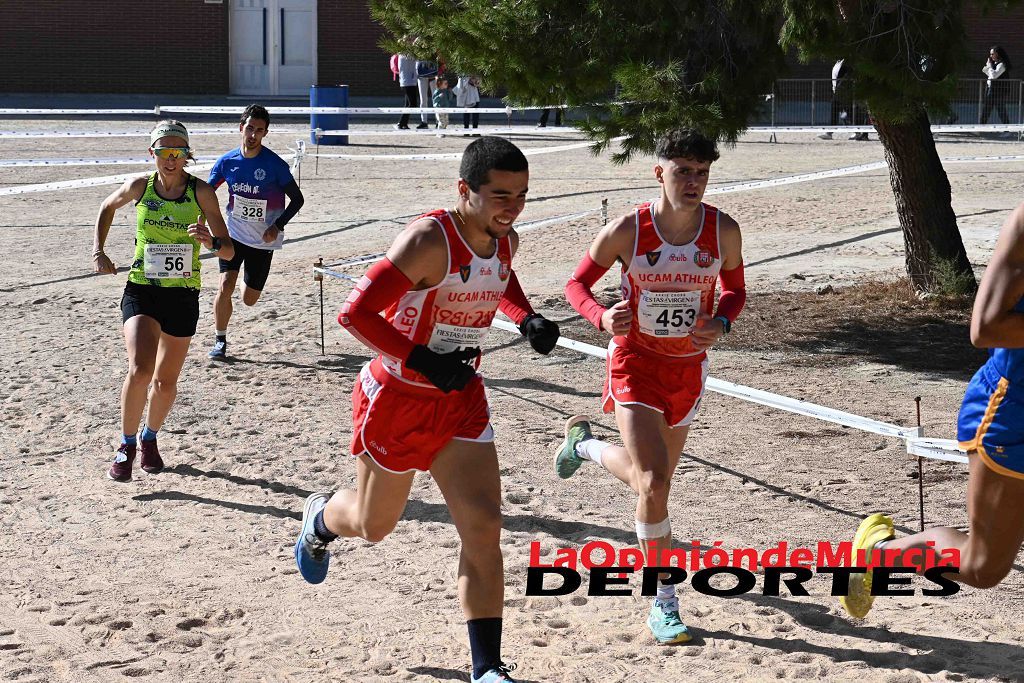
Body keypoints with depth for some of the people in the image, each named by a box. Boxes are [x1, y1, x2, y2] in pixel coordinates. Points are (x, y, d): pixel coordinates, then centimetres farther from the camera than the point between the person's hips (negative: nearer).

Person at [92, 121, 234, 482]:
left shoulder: (201, 192, -9)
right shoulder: (140, 186, -5)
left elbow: (229, 250, -10)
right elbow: (107, 207, 18)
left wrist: (210, 241, -32)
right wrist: (98, 252, 8)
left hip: (183, 294, 0)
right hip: (141, 290, 0)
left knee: (166, 381, 11)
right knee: (140, 369, -20)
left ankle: (150, 438, 38)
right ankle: (127, 445, -1)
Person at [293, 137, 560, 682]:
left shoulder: (505, 241, -2)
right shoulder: (429, 239, -26)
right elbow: (354, 314, -28)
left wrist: (528, 319, 4)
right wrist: (423, 361, -33)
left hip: (460, 401, 5)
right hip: (396, 397, -5)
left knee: (483, 524, -9)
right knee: (374, 525, 16)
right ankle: (320, 519, 55)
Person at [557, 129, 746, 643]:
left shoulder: (723, 231, -9)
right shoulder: (627, 231, -16)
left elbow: (735, 289, 7)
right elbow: (577, 283, -4)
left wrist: (721, 323, -15)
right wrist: (601, 317, -25)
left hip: (688, 366, 4)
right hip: (635, 361, -4)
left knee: (655, 477, 17)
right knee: (653, 482, -18)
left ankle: (584, 444, 47)